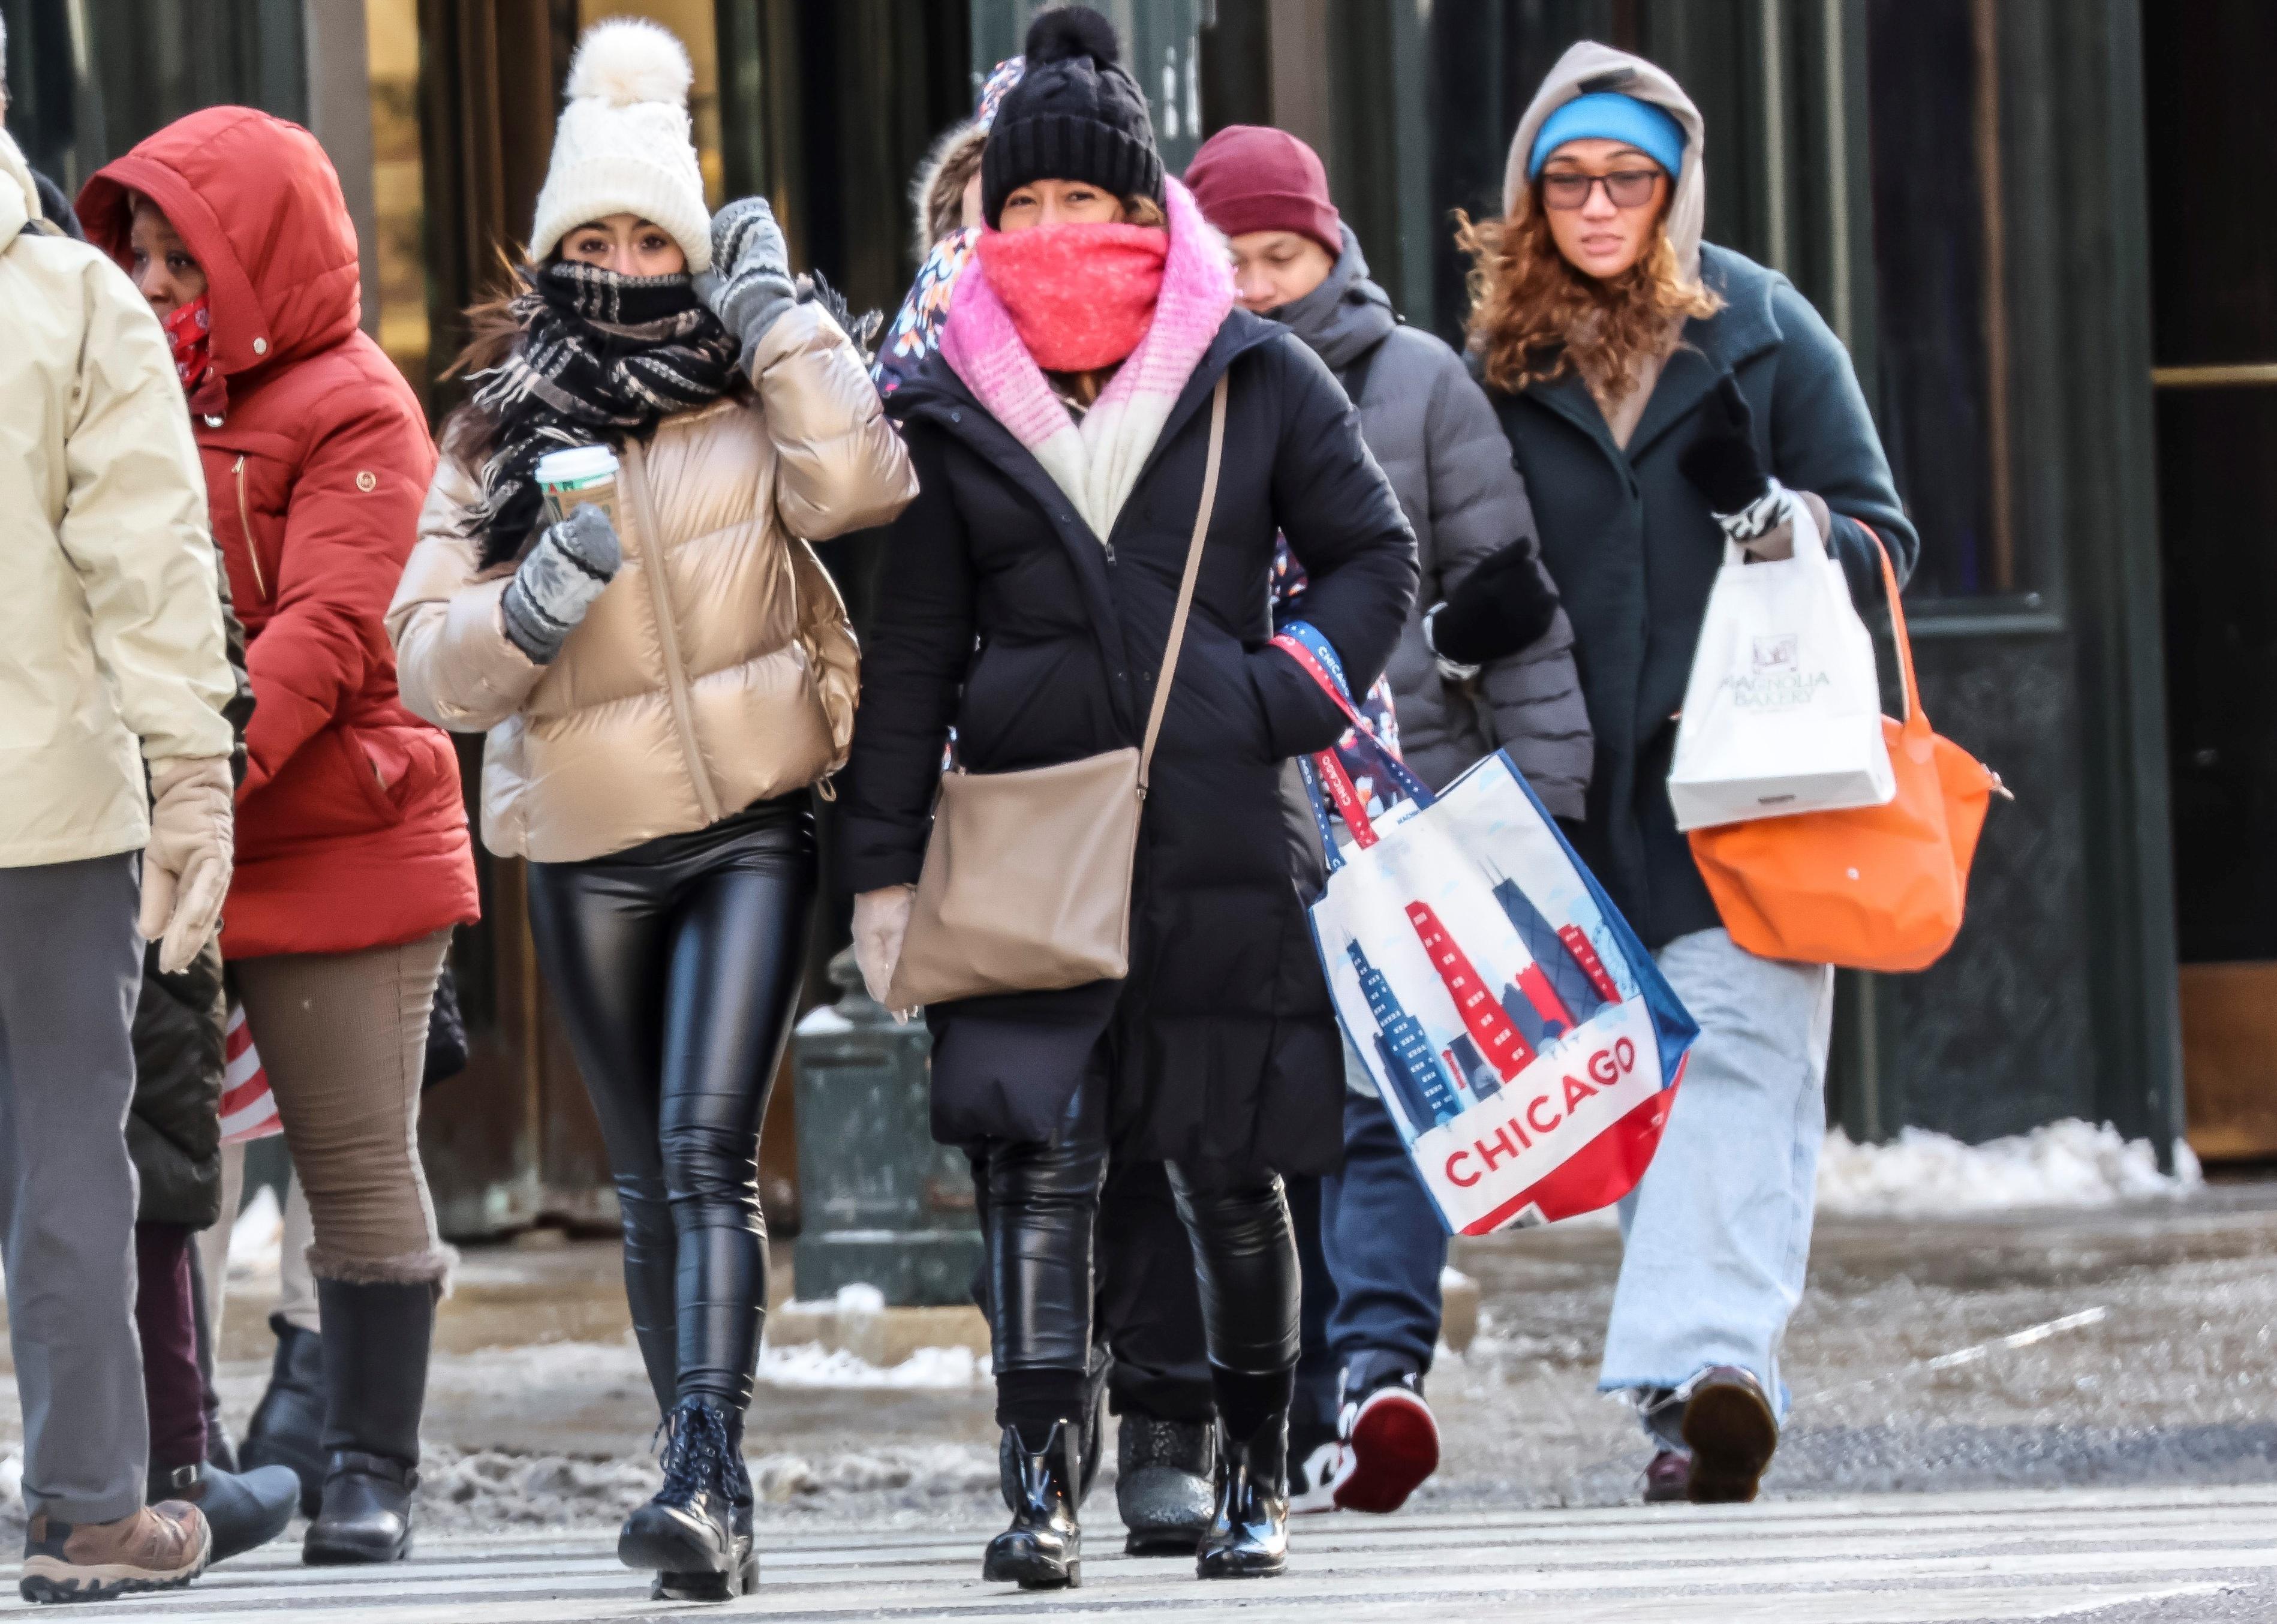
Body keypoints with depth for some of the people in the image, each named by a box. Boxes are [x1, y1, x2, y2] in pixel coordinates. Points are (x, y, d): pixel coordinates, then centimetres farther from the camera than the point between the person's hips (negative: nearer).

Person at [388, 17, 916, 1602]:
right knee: (655, 1184, 10)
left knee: (709, 1152, -18)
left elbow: (860, 484, -20)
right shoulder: (500, 429, 5)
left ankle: (707, 1475, -28)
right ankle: (711, 1498, 18)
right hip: (590, 851, 3)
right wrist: (535, 601, -20)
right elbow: (433, 660, -1)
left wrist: (776, 312, -15)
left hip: (754, 828, -3)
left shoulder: (754, 396, 1)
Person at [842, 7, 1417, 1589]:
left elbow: (1375, 553, 10)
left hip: (1221, 826, 0)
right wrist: (887, 858, 6)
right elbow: (913, 644, 11)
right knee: (1036, 1154, -12)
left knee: (1231, 1169, 6)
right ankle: (1046, 1488, -15)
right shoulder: (952, 405, 8)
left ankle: (1256, 1466, 21)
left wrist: (1280, 700, -5)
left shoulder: (1257, 377, 4)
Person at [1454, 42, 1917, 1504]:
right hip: (1596, 778, 3)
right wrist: (1457, 620, -2)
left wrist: (1780, 520, -14)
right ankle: (1715, 1392, 4)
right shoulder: (1507, 363, 12)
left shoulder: (1765, 328, 5)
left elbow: (1882, 541, 5)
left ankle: (1714, 1363, -30)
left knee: (1736, 1051, -16)